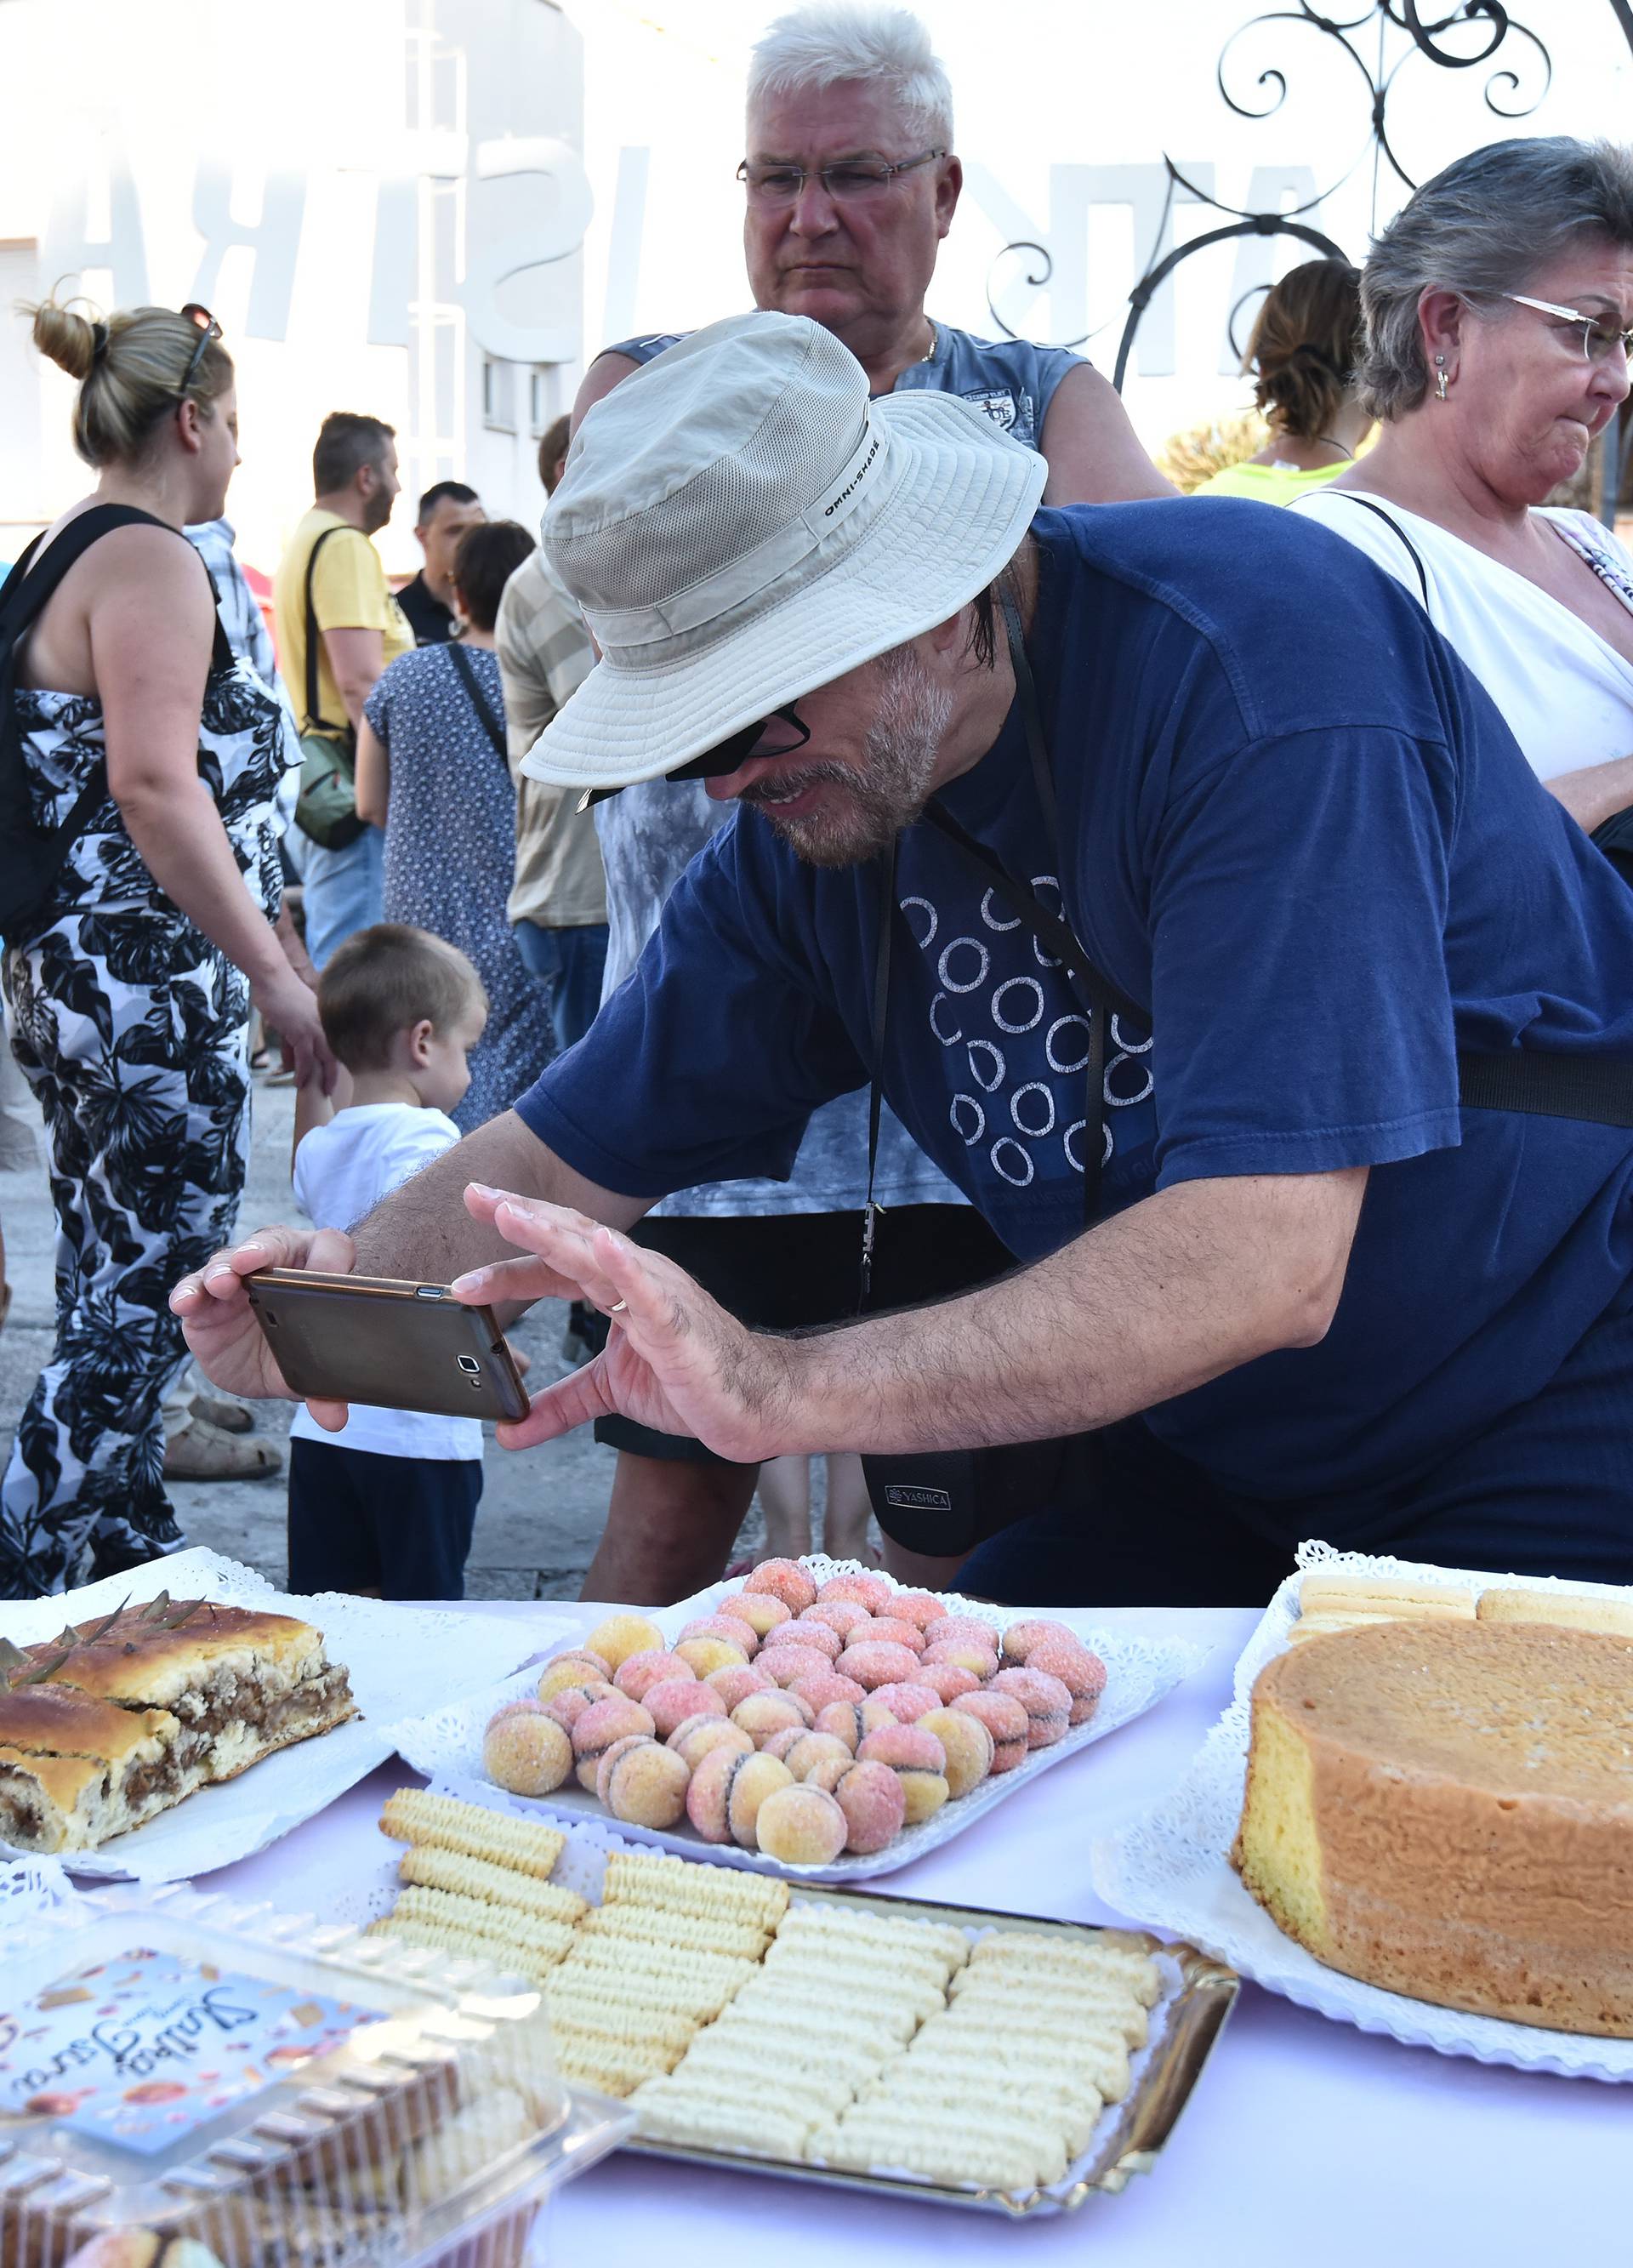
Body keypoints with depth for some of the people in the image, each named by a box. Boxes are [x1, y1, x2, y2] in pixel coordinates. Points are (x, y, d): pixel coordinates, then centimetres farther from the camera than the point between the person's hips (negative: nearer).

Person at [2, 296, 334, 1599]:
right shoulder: (151, 563, -13)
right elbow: (154, 785, -23)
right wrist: (274, 974, -21)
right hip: (149, 987, -10)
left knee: (112, 1288, 16)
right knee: (145, 1303, -4)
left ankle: (130, 1543, 26)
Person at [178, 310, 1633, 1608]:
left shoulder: (1254, 651, -26)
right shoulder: (805, 800, -2)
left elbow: (1267, 1261, -34)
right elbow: (583, 1151, 5)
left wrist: (786, 1389, -41)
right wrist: (350, 1278, -16)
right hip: (1212, 1474, 6)